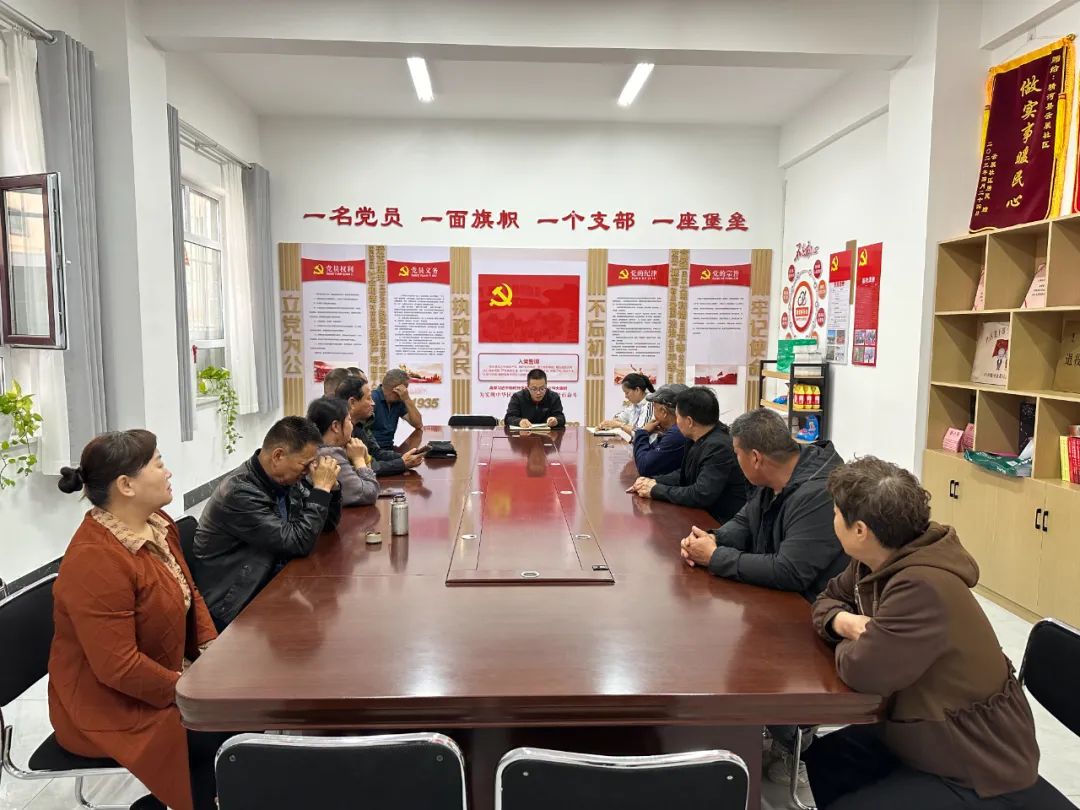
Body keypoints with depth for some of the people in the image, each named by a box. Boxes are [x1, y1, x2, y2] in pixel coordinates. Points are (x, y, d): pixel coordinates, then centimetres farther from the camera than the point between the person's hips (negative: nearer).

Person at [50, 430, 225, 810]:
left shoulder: (158, 523, -1)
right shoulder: (95, 560, -29)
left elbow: (188, 593, 10)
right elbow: (118, 667, -28)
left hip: (163, 677, 9)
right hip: (108, 705, -9)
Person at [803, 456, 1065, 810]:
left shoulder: (923, 588, -34)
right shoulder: (876, 561, -6)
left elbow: (862, 671, -36)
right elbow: (830, 598, 10)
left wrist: (852, 642, -13)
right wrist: (842, 621, -13)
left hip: (980, 768, -8)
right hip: (924, 733, 8)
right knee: (823, 760, 12)